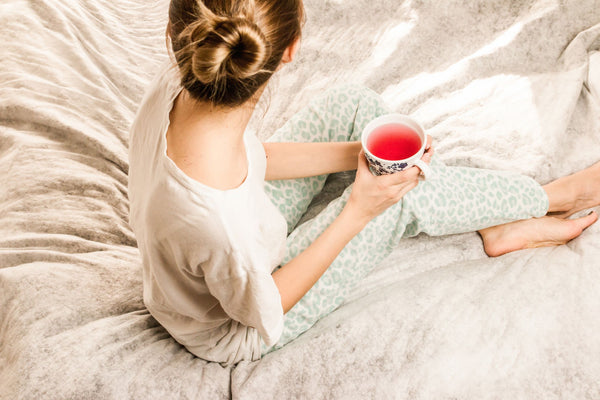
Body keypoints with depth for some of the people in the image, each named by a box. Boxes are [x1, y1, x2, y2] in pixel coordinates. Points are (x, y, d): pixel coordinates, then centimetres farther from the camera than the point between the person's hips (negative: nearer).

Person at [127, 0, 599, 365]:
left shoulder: (176, 84, -27)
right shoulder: (217, 224, -46)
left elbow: (251, 157, -6)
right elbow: (263, 313, -23)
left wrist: (359, 151, -11)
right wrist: (356, 213, -23)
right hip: (235, 329, -6)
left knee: (354, 104, -2)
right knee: (403, 195, -10)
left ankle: (495, 224, 18)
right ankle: (551, 196, 22)